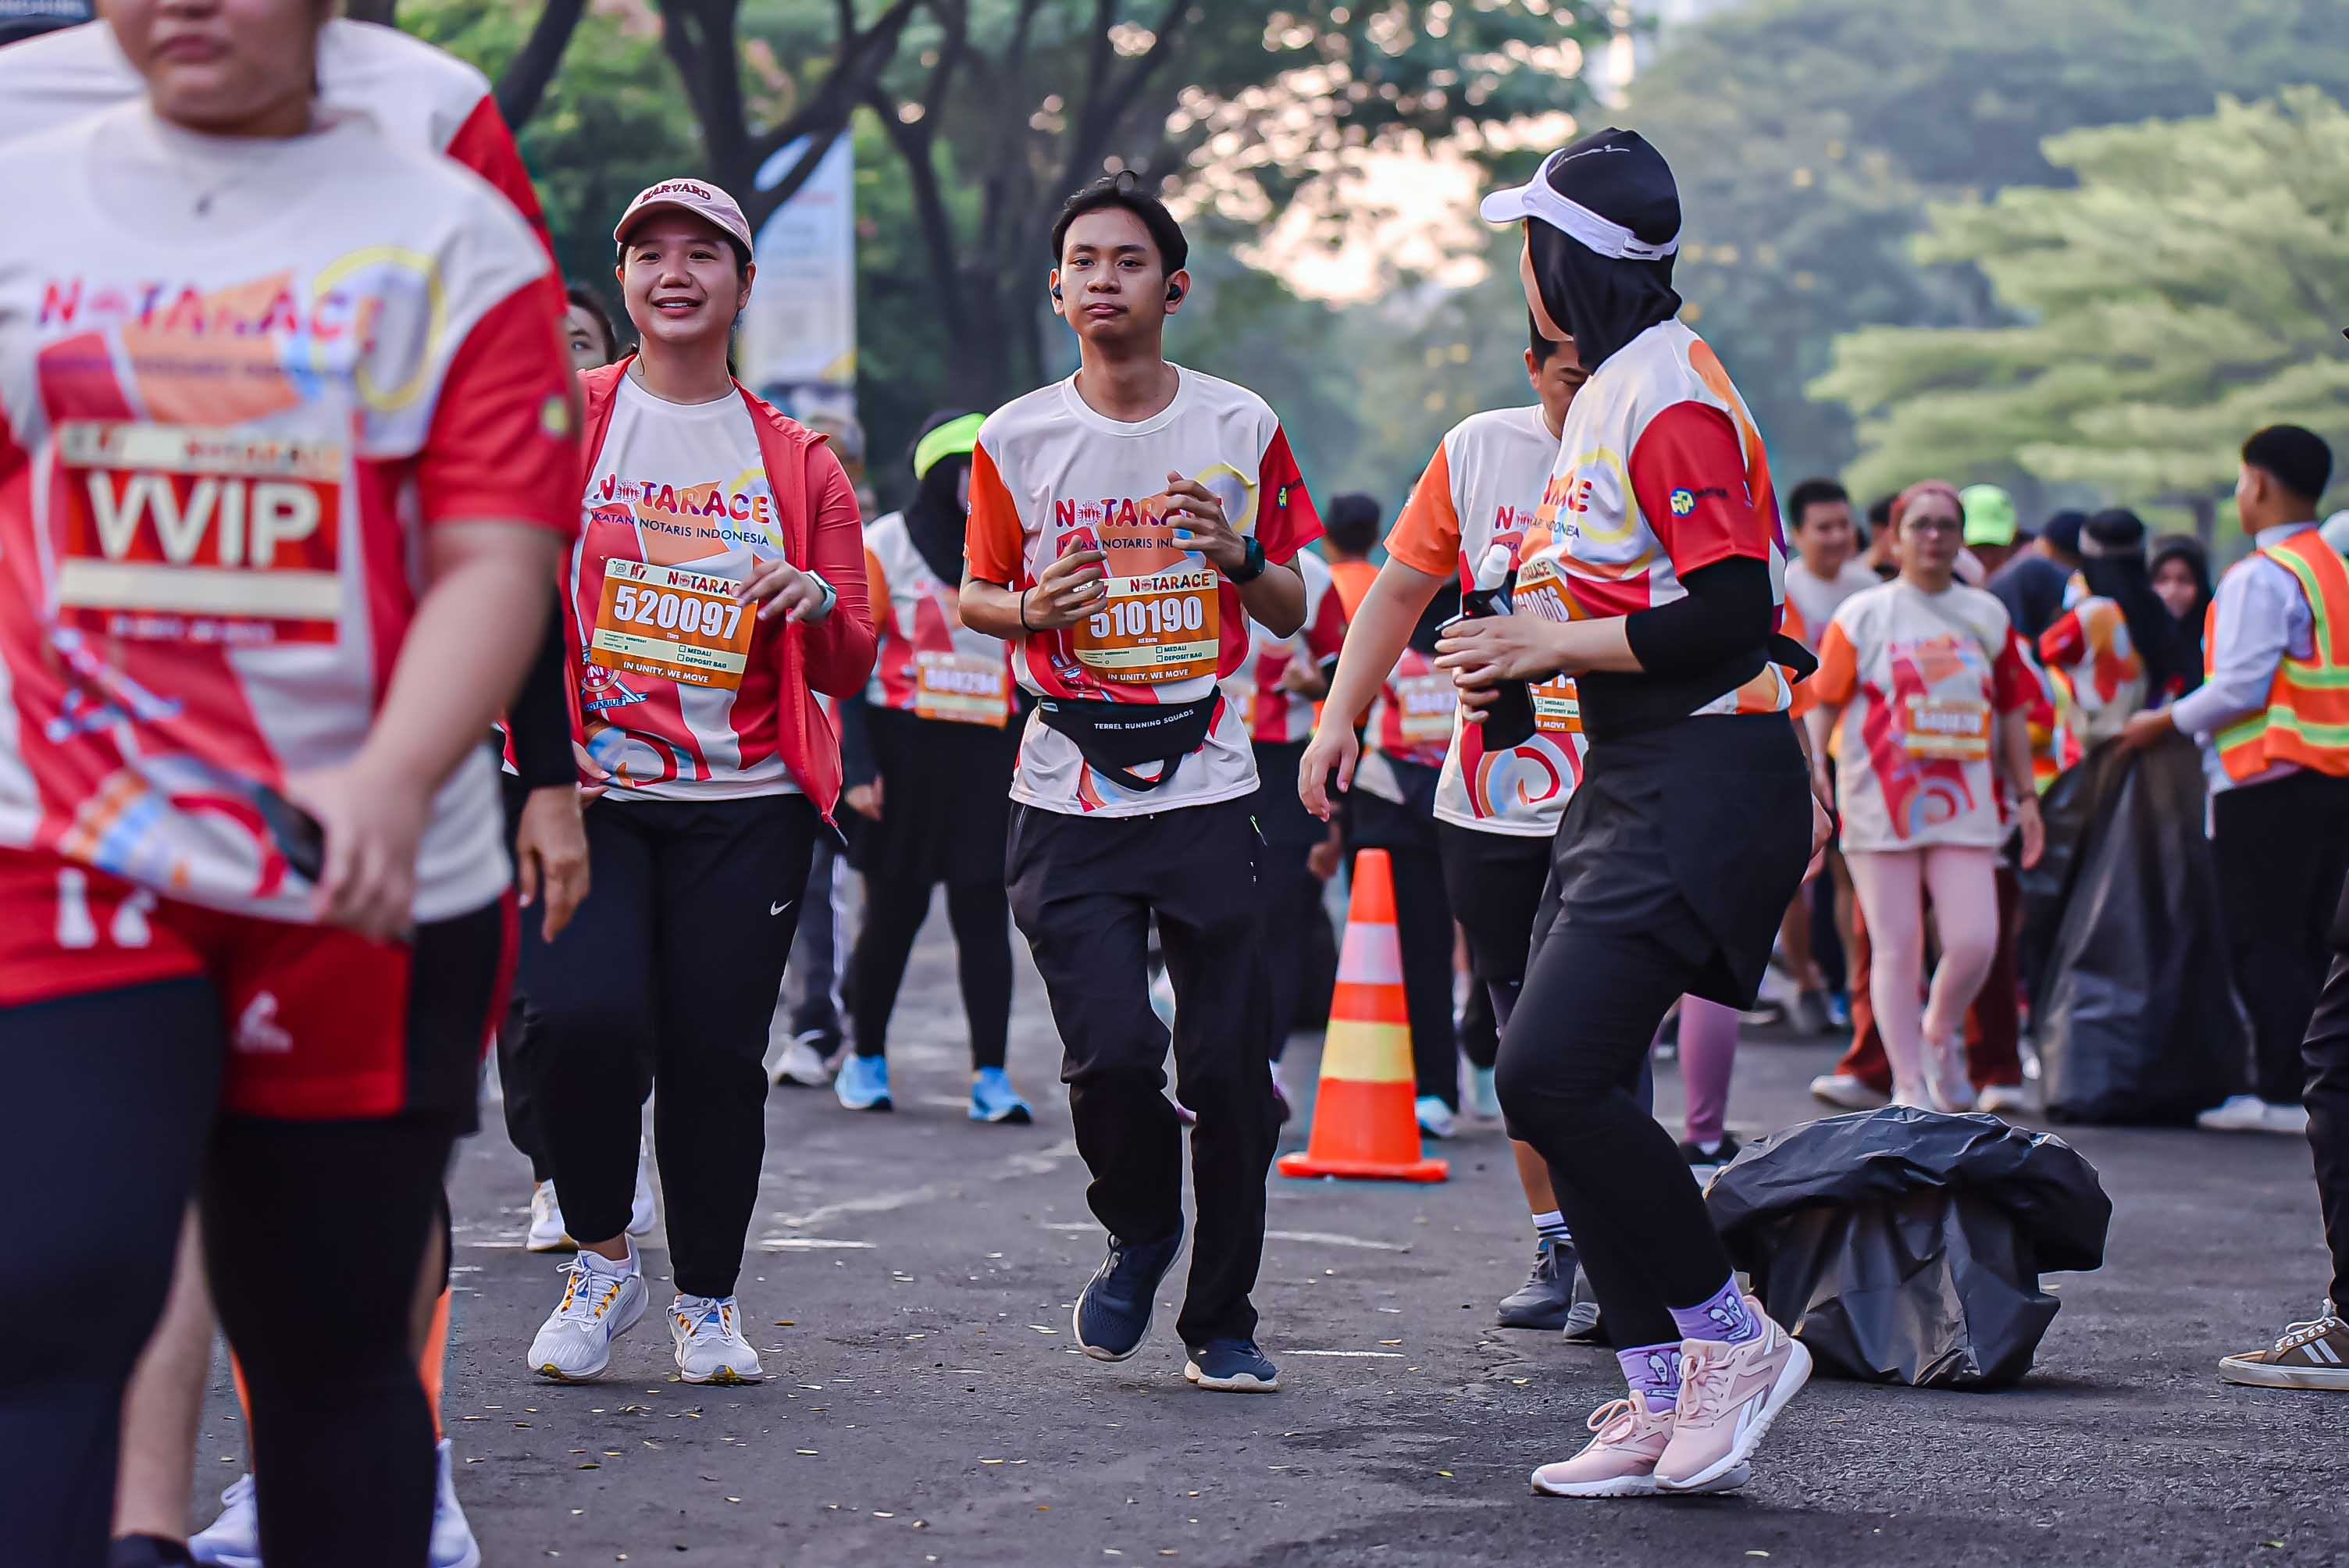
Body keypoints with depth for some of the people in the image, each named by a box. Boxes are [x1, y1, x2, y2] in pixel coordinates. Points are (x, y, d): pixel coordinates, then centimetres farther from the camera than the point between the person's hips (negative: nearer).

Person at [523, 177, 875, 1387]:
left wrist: (818, 604, -11)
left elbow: (848, 670, 11)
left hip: (745, 806, 2)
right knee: (590, 1017, -19)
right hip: (582, 787, -2)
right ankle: (601, 1262, 6)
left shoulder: (798, 462, 12)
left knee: (716, 1047, -2)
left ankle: (706, 1299, 18)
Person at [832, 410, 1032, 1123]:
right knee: (894, 911, 3)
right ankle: (866, 1058, 20)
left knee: (984, 912, -4)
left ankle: (990, 1076, -5)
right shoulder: (884, 548, -2)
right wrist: (857, 766, -11)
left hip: (986, 757, 3)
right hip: (905, 750, -3)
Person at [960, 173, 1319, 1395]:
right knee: (1110, 1052, -14)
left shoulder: (1239, 428, 3)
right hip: (1069, 798, 0)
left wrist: (1240, 556, -11)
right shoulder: (1015, 439, 3)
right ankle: (1139, 1231, 18)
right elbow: (977, 595, 15)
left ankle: (1222, 1318, 16)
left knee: (1229, 1067, -1)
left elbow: (1292, 614, 10)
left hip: (1206, 788, 1)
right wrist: (1034, 608, -8)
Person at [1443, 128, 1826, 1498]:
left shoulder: (1670, 395, -15)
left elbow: (1731, 615, -22)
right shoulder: (1608, 393, 16)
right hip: (1632, 780, 10)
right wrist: (1525, 658, 14)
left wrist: (1553, 645, -15)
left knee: (1554, 1074, -18)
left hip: (1705, 784, -10)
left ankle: (1732, 1338, -4)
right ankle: (1669, 1403, 10)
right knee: (1566, 1085, 5)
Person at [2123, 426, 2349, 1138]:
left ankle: (2281, 1090, -4)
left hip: (2268, 783, -8)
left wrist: (2165, 723, -4)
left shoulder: (2261, 576, -13)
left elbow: (2240, 687, -18)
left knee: (2263, 943, -3)